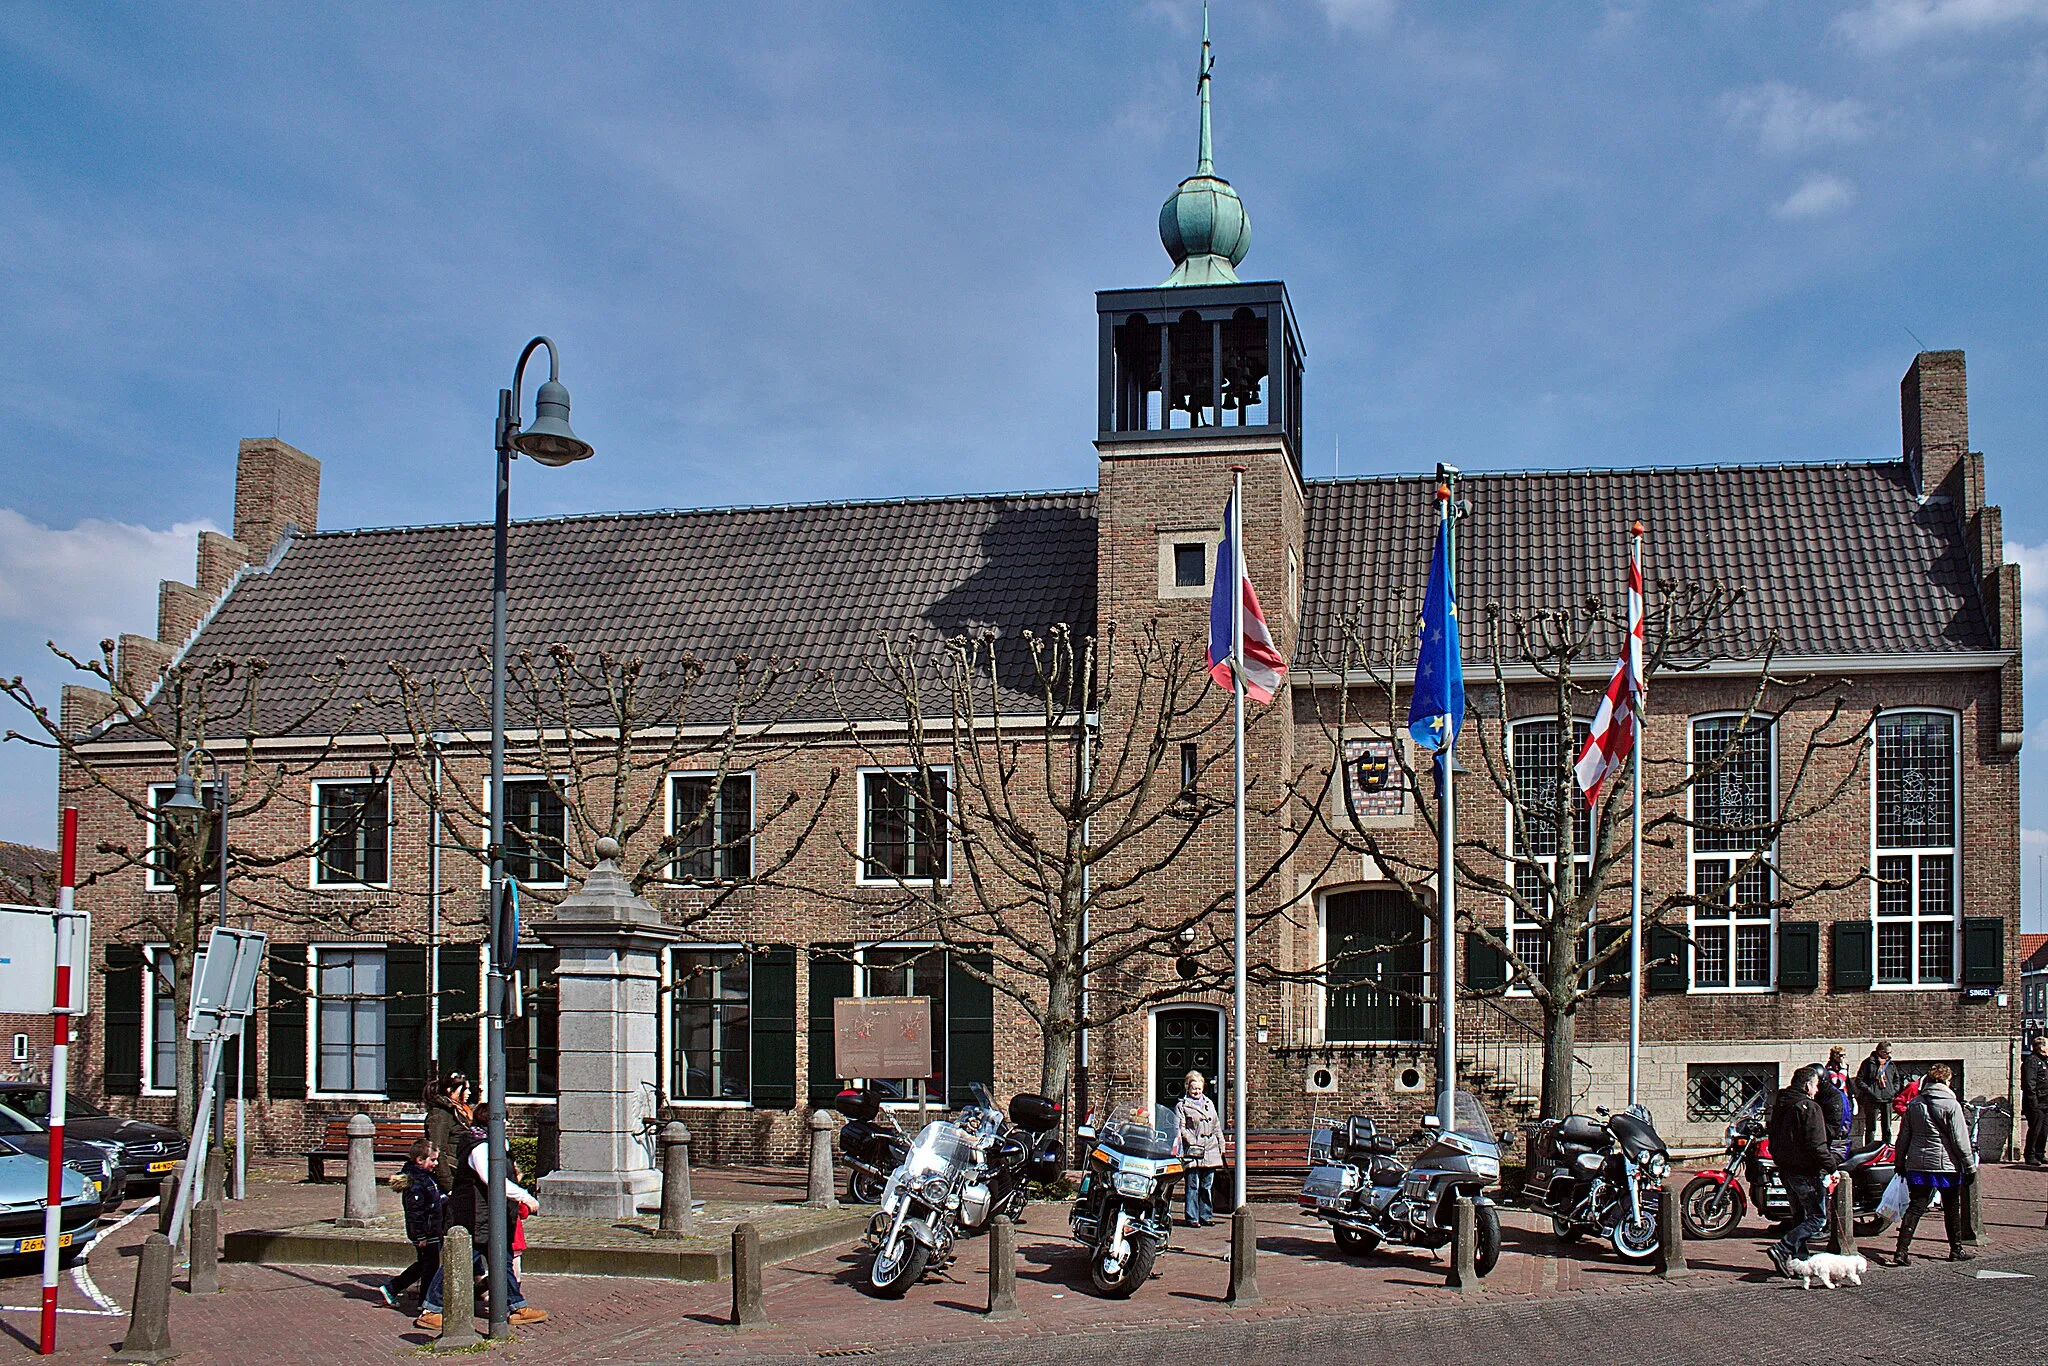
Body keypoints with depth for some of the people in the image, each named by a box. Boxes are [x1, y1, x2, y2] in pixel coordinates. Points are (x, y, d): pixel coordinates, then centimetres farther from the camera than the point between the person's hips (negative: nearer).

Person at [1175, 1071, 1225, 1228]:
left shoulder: (1209, 1104, 20)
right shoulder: (1182, 1106, 3)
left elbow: (1217, 1127, 23)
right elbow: (1180, 1129, -5)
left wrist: (1221, 1146, 17)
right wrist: (1193, 1143, -15)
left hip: (1210, 1152, 5)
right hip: (1192, 1153, -5)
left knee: (1207, 1186, 9)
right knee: (1193, 1187, -6)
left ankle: (1206, 1216, 17)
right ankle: (1192, 1218, -2)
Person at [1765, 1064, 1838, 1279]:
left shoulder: (1779, 1106, 12)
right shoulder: (1809, 1108, -14)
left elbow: (1774, 1142, 19)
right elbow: (1816, 1146, -20)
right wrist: (1832, 1165, -13)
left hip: (1786, 1170, 9)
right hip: (1806, 1171, -9)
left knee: (1800, 1217, 17)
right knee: (1817, 1219, -4)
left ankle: (1799, 1260, 15)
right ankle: (1782, 1249, -18)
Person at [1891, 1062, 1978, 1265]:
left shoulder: (1914, 1104, 4)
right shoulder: (1951, 1105, -11)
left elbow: (1903, 1136, 9)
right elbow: (1960, 1139, -11)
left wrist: (1900, 1162, 18)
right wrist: (1970, 1165, -3)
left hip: (1917, 1164, 4)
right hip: (1947, 1165, -4)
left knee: (1915, 1207, 4)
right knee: (1952, 1209, 14)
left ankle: (1901, 1252, -6)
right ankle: (1956, 1250, 25)